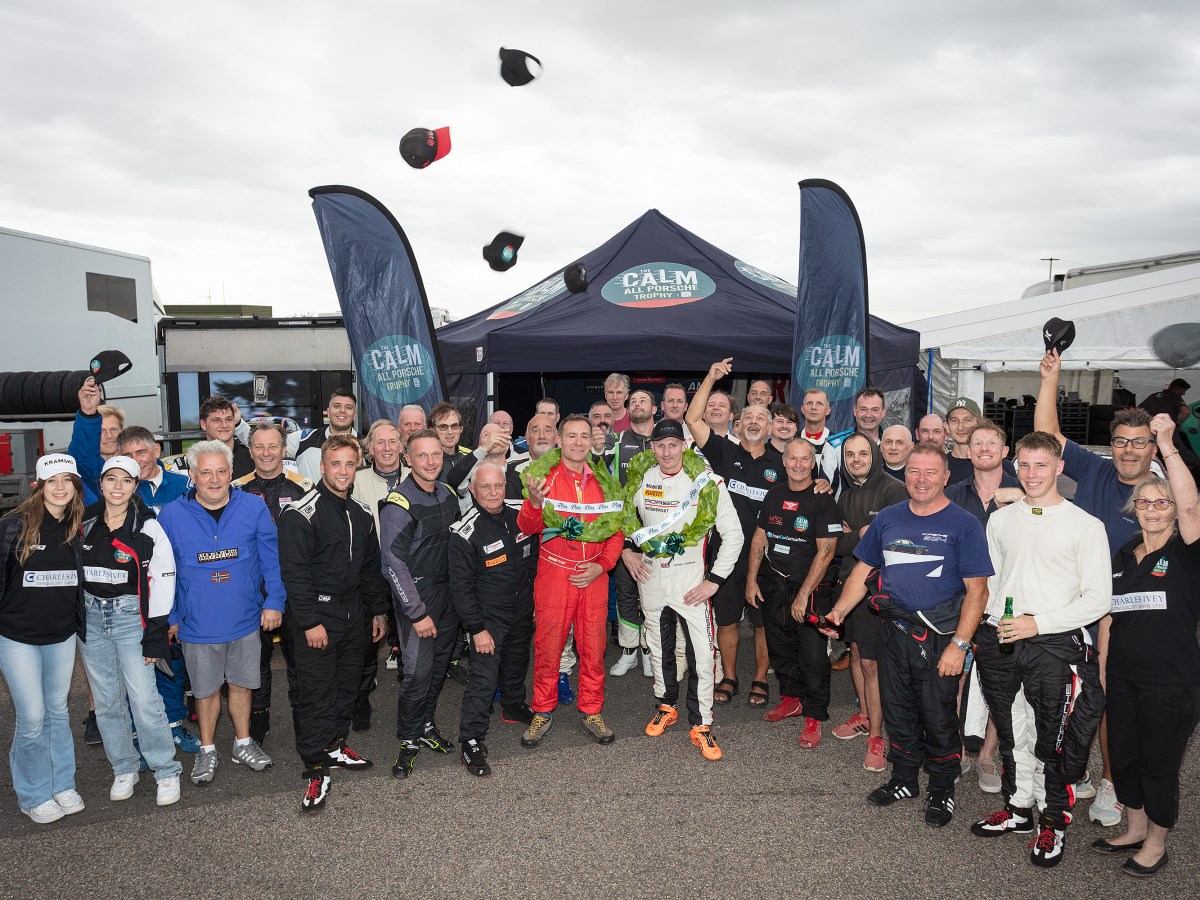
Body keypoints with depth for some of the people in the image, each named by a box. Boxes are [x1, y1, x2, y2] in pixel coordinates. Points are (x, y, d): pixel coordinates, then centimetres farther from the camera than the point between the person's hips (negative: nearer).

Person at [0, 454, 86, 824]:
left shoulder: (77, 530, 3)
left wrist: (83, 624, 13)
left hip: (62, 636, 4)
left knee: (58, 712, 14)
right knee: (32, 718, -1)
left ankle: (62, 785, 29)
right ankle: (33, 794, 19)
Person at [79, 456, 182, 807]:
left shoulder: (148, 528, -9)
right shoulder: (83, 522, 4)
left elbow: (163, 581, -8)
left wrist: (154, 636, -10)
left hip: (130, 617, -4)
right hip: (90, 617, 4)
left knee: (144, 699, -7)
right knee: (106, 700, 10)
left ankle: (167, 772, 9)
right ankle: (124, 769, 27)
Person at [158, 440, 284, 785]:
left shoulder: (254, 508, -7)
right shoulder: (172, 515, -7)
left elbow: (272, 559, -1)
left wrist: (274, 601, -6)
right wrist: (168, 616, 1)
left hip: (246, 620, 1)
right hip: (198, 624, -1)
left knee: (242, 683, 16)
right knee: (205, 689, 15)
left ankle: (243, 743, 36)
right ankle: (207, 750, 34)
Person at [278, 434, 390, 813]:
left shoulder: (362, 512, 9)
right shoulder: (301, 513, -13)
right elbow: (294, 572, -16)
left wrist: (378, 610, 16)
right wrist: (310, 621, -18)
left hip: (355, 616, 7)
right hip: (317, 618, -7)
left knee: (348, 687, 15)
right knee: (316, 693, -3)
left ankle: (335, 746, 33)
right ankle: (316, 769, 7)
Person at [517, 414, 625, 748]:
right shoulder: (545, 477, -2)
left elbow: (616, 529, 11)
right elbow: (528, 527, -10)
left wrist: (602, 565, -3)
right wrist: (535, 503, -30)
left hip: (594, 577, 3)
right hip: (553, 575, -2)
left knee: (593, 646, 7)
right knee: (547, 645, 3)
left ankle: (590, 712, 22)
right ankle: (543, 712, 19)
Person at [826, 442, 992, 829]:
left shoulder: (962, 524, -9)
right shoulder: (888, 518, 6)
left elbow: (977, 589, -12)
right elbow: (863, 568, 13)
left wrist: (959, 644, -18)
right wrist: (840, 609, 0)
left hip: (939, 639, -4)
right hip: (895, 633, 5)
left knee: (938, 719, 5)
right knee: (898, 713, 16)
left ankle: (941, 792, 26)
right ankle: (903, 780, 36)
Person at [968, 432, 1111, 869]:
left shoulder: (1085, 526, -5)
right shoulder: (1000, 520, 9)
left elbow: (1098, 600, -8)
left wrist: (1037, 623, -16)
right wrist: (982, 630, 6)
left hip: (1054, 647, -4)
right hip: (999, 644, 4)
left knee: (1052, 740, 3)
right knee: (1011, 734, 15)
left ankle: (1054, 821, 23)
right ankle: (1018, 809, 32)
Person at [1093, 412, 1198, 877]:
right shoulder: (1122, 557, 8)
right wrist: (1101, 671, 12)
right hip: (1123, 677, 6)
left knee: (1158, 764, 7)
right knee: (1123, 756, 16)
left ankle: (1156, 844, 27)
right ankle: (1134, 829, 36)